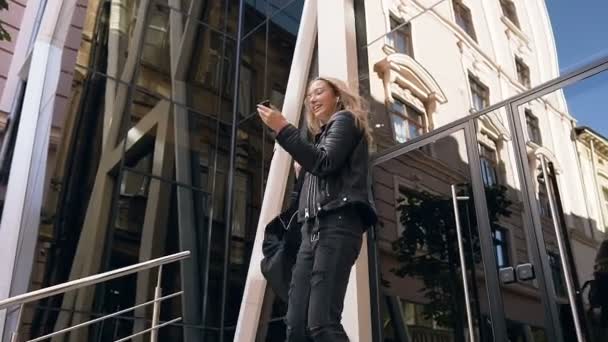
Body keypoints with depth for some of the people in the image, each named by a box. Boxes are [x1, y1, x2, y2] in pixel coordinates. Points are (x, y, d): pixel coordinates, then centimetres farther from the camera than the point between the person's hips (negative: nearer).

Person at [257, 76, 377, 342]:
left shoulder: (345, 119, 10)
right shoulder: (324, 135, 32)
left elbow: (324, 163, -10)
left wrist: (283, 129, -9)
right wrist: (301, 169, 16)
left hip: (337, 224, -8)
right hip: (314, 228, 8)